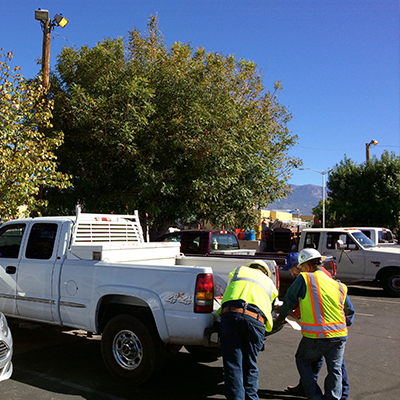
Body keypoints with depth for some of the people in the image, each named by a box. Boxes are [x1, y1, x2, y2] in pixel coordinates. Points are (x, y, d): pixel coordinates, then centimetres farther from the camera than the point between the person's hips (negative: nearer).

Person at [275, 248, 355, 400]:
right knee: (335, 370, 17)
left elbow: (288, 301, 4)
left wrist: (280, 318, 21)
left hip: (316, 336, -4)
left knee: (303, 361, 20)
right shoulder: (339, 286, 11)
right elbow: (350, 312, 19)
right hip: (339, 335, 4)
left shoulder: (304, 279, -3)